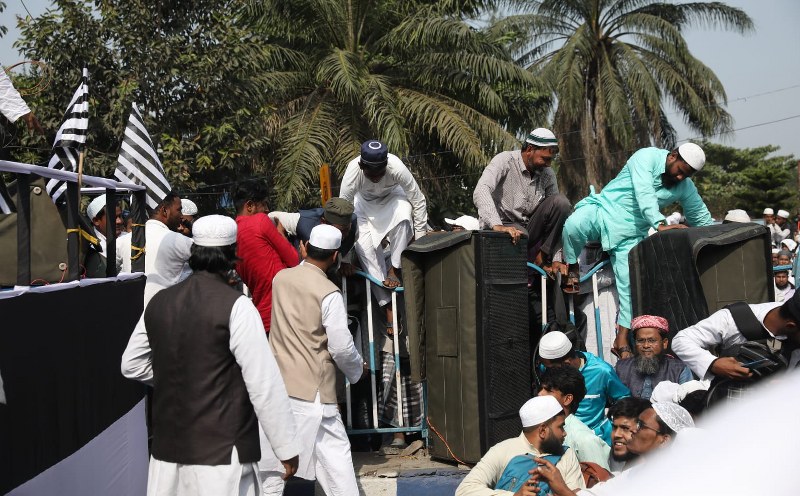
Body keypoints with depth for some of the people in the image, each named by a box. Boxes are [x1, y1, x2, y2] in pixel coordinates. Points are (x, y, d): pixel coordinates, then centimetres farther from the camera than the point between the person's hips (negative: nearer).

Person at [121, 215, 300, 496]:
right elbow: (265, 384, -14)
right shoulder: (235, 307, -13)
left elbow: (131, 365, 16)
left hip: (167, 451, 6)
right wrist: (287, 448, -8)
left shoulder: (159, 302, 4)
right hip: (222, 453, -6)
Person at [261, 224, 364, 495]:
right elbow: (342, 348, -13)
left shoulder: (280, 278, 1)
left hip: (278, 383, 5)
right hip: (312, 390, -5)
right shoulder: (329, 293, -15)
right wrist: (357, 369, 5)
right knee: (335, 452, 4)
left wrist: (306, 259, 24)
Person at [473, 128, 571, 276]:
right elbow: (480, 192, -28)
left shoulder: (548, 174, 4)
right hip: (505, 227, -5)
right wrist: (497, 225, -44)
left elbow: (558, 213, 3)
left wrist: (557, 257, -9)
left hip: (530, 228, 5)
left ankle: (540, 258, -12)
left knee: (561, 201, -15)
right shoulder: (505, 161, -12)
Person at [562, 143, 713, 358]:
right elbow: (644, 194, -28)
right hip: (602, 211, -4)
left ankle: (622, 341, 4)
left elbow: (702, 219, 17)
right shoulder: (647, 157, -13)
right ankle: (571, 268, -6)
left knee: (631, 284, -9)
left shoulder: (686, 187, 5)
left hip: (630, 233, 4)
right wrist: (660, 224, -38)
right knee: (574, 225, -36)